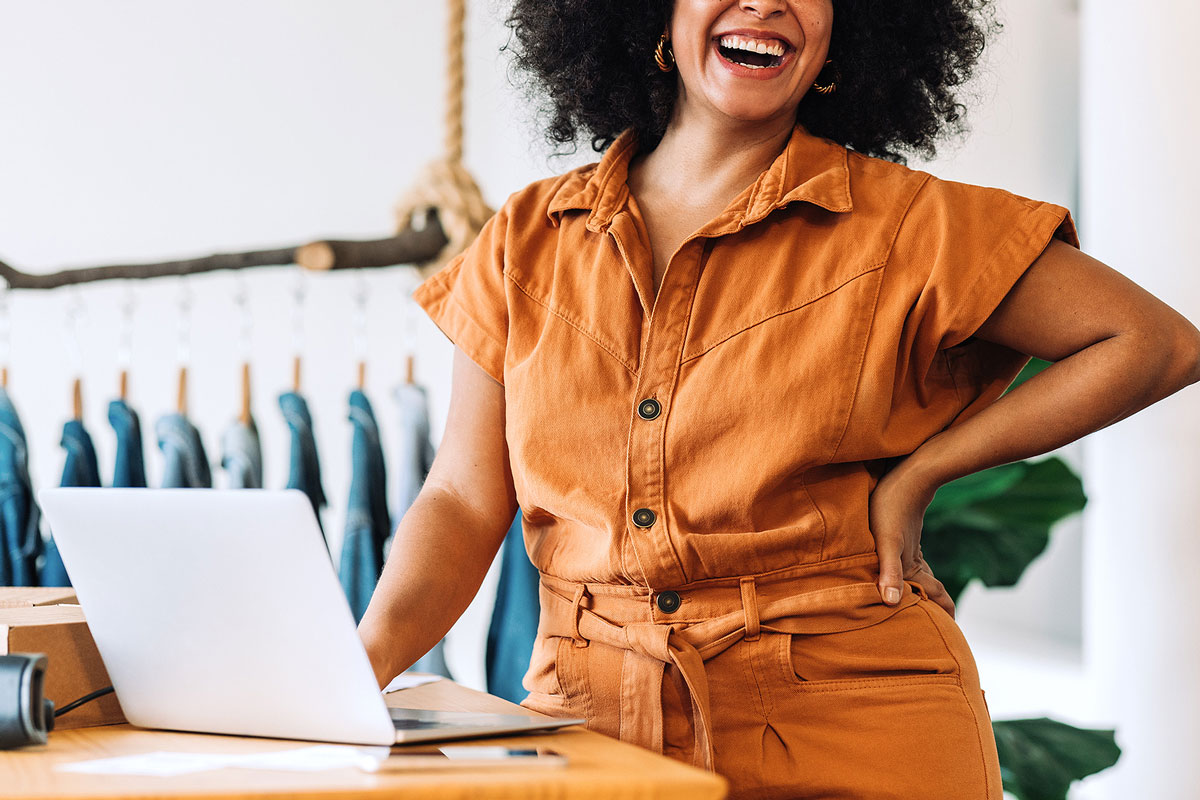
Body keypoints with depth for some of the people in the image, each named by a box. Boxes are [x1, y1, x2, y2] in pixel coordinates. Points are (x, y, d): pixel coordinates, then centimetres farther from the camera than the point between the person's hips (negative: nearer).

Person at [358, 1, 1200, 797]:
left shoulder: (901, 226, -2)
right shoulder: (529, 240, 7)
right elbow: (465, 503, 5)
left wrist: (917, 472, -5)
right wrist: (368, 659, -15)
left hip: (850, 717, -3)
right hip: (594, 717, 3)